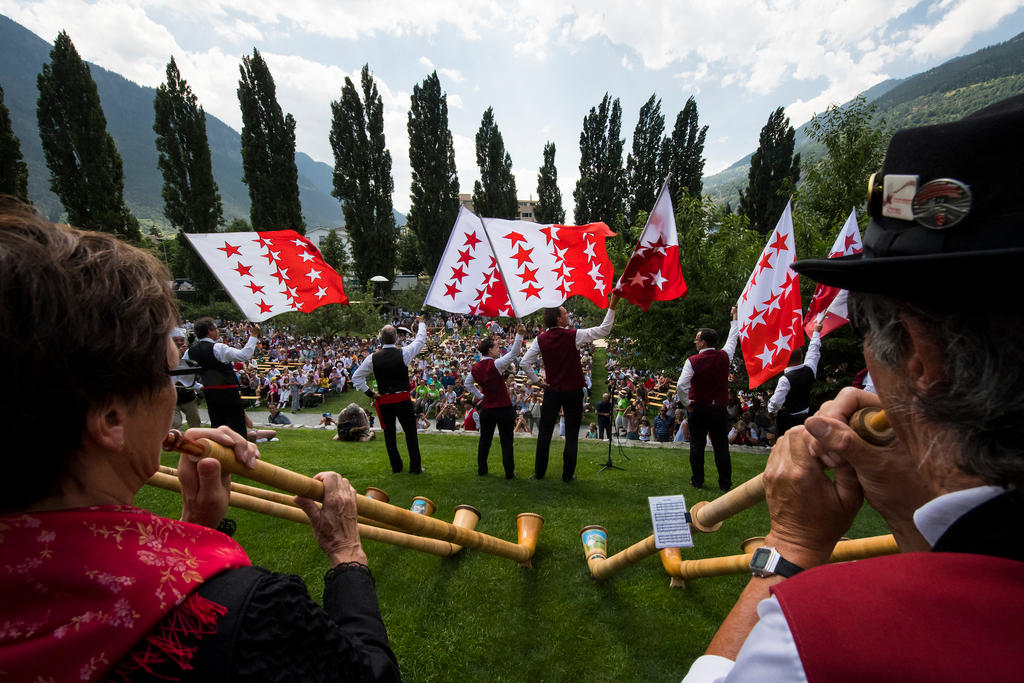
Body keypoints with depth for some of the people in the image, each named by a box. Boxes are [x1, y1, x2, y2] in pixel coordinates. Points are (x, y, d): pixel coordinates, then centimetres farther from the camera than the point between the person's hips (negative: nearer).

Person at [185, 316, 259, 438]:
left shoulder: (191, 350, 5)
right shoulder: (217, 348, -18)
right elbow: (245, 355, -25)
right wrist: (254, 336, -19)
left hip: (208, 392, 7)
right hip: (227, 391, -7)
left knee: (216, 425, 17)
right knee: (237, 427, -2)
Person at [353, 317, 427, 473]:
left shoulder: (373, 358, -3)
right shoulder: (403, 353, -10)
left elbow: (356, 377, 5)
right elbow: (420, 340, 7)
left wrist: (369, 393, 9)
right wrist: (421, 323, 23)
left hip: (384, 401, 2)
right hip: (403, 399, -2)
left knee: (389, 434, 14)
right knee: (410, 432, 7)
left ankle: (396, 466, 23)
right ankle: (415, 466, 12)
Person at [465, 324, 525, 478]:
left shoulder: (475, 368, 1)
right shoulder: (495, 365, -18)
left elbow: (468, 384, 14)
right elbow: (513, 353, -26)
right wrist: (519, 334, -33)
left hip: (486, 409, 5)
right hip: (504, 408, -5)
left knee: (484, 439, 17)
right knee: (506, 441, 6)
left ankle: (482, 470, 27)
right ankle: (509, 472, 13)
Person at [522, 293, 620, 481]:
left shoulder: (541, 339, -5)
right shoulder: (573, 336, -14)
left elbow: (525, 362, -5)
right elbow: (604, 330, -8)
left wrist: (536, 380, 4)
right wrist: (612, 306, -5)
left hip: (551, 391, 2)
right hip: (573, 392, -2)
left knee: (545, 432, 12)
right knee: (571, 434, 8)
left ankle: (539, 472, 21)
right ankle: (568, 474, 16)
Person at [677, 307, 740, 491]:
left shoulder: (692, 361, -14)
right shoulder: (724, 357, -4)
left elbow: (680, 386, -23)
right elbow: (733, 338, 16)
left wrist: (687, 403, -6)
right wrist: (735, 317, 29)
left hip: (698, 409, -2)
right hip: (720, 409, 2)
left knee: (697, 446, 10)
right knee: (721, 447, 10)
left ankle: (697, 481, 19)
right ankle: (725, 483, 19)